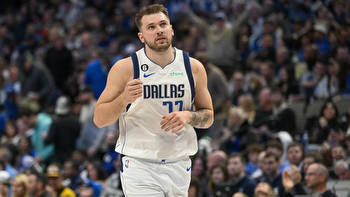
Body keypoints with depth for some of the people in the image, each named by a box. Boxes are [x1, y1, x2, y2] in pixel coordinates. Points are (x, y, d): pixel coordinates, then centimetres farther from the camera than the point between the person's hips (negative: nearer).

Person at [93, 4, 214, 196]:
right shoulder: (125, 68, -5)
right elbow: (99, 119, -3)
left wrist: (188, 116, -8)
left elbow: (208, 117, 14)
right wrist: (124, 98, -22)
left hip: (179, 166, 4)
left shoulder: (194, 67, 4)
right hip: (139, 166, -4)